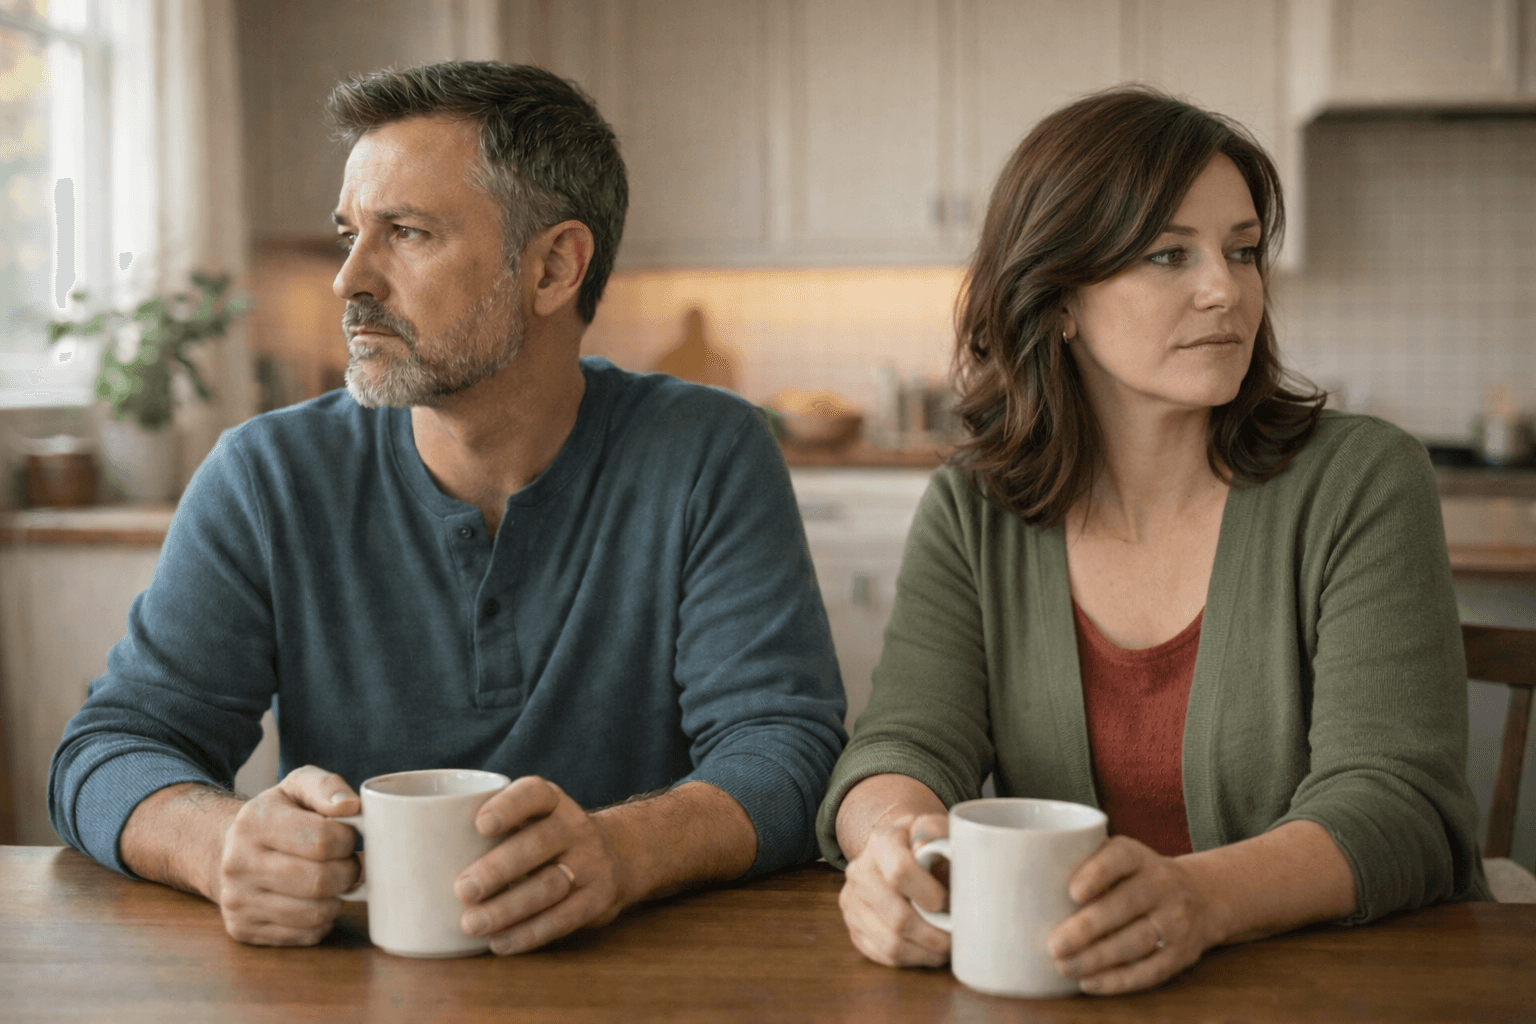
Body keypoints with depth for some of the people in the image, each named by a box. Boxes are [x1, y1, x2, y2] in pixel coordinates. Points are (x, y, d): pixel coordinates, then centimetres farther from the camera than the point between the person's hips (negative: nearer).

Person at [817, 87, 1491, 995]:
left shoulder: (1362, 482, -5)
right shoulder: (972, 513, 4)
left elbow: (1398, 803, -13)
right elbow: (907, 745, -6)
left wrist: (1194, 897, -34)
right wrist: (897, 843, -31)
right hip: (1063, 986, 2)